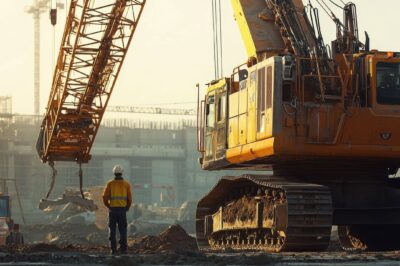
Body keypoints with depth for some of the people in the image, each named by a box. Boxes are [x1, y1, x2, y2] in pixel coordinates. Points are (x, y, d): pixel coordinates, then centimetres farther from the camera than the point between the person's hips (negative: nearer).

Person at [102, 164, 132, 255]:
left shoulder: (110, 183, -1)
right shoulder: (126, 184, 1)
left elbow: (105, 197, -4)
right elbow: (129, 199, -1)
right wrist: (127, 208, 16)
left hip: (112, 210, 0)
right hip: (122, 210, 0)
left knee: (112, 230, 6)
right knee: (123, 230, 6)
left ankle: (113, 250, 2)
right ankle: (123, 250, 0)